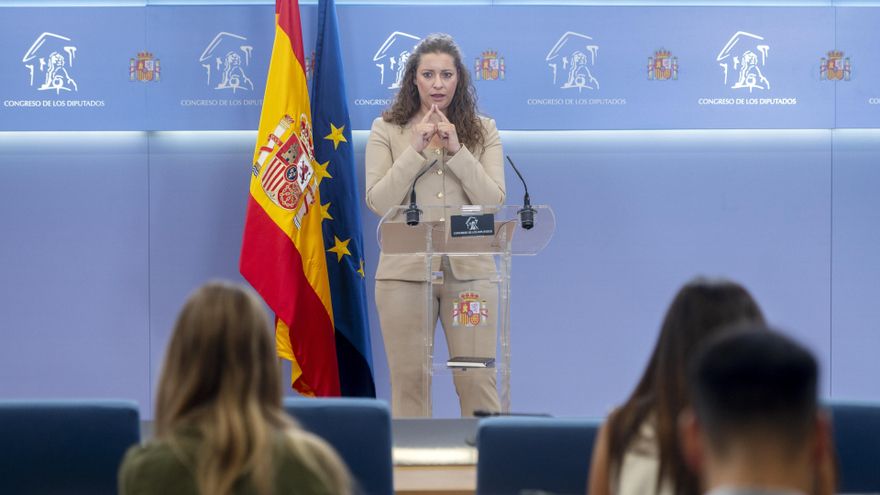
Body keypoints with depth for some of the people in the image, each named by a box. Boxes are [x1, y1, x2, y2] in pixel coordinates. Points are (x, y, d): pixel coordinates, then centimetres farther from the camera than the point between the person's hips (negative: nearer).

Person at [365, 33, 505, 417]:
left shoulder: (483, 130, 8)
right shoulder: (387, 129, 5)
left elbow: (494, 201, -2)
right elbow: (378, 202, -3)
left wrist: (457, 149, -11)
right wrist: (415, 149, -11)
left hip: (469, 270, 0)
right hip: (405, 270, 0)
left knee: (478, 379, -1)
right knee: (409, 381, 4)